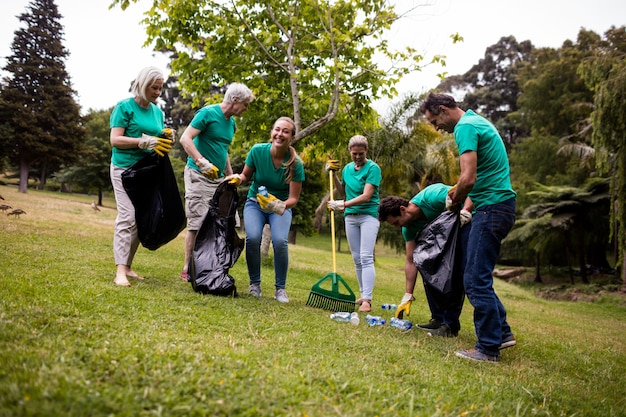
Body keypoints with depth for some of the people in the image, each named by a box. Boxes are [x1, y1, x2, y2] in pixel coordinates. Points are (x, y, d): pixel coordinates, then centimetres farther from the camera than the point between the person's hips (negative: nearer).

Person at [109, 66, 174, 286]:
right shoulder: (125, 107, -6)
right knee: (127, 217, -13)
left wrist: (167, 139, -4)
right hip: (125, 168, -6)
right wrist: (144, 142, -23)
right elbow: (115, 139, -12)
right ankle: (120, 271, -12)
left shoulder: (157, 111, 13)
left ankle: (127, 266, 16)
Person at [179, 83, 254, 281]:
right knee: (198, 224, -8)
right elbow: (185, 139, -16)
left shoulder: (231, 123, 16)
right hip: (199, 176, -8)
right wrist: (202, 162, -28)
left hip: (219, 178, 8)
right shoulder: (208, 113, -8)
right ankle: (188, 269, 2)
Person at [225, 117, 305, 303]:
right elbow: (246, 174, 1)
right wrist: (238, 178, -22)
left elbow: (294, 198, -15)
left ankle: (280, 288, -6)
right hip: (255, 202, 1)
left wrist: (281, 206, -35)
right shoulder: (257, 151, -16)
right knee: (253, 237, -25)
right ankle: (254, 283, -2)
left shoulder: (295, 164, -19)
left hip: (281, 206, -1)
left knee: (280, 240, -25)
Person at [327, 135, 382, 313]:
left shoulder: (373, 168, -9)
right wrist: (333, 174, 9)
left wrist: (344, 204, -26)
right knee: (357, 259, 7)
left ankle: (367, 300, -16)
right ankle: (363, 295, 16)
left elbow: (366, 196, -18)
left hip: (369, 215, -6)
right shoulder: (347, 168, 10)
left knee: (366, 258, -14)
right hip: (350, 217, 6)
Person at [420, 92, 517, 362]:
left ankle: (488, 348, 2)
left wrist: (455, 200, -4)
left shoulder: (465, 127, -13)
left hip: (491, 208, -11)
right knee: (477, 277, 15)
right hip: (498, 205, 11)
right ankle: (501, 332, 23)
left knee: (476, 280, -6)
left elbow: (468, 178, -23)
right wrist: (460, 191, 15)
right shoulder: (477, 121, 19)